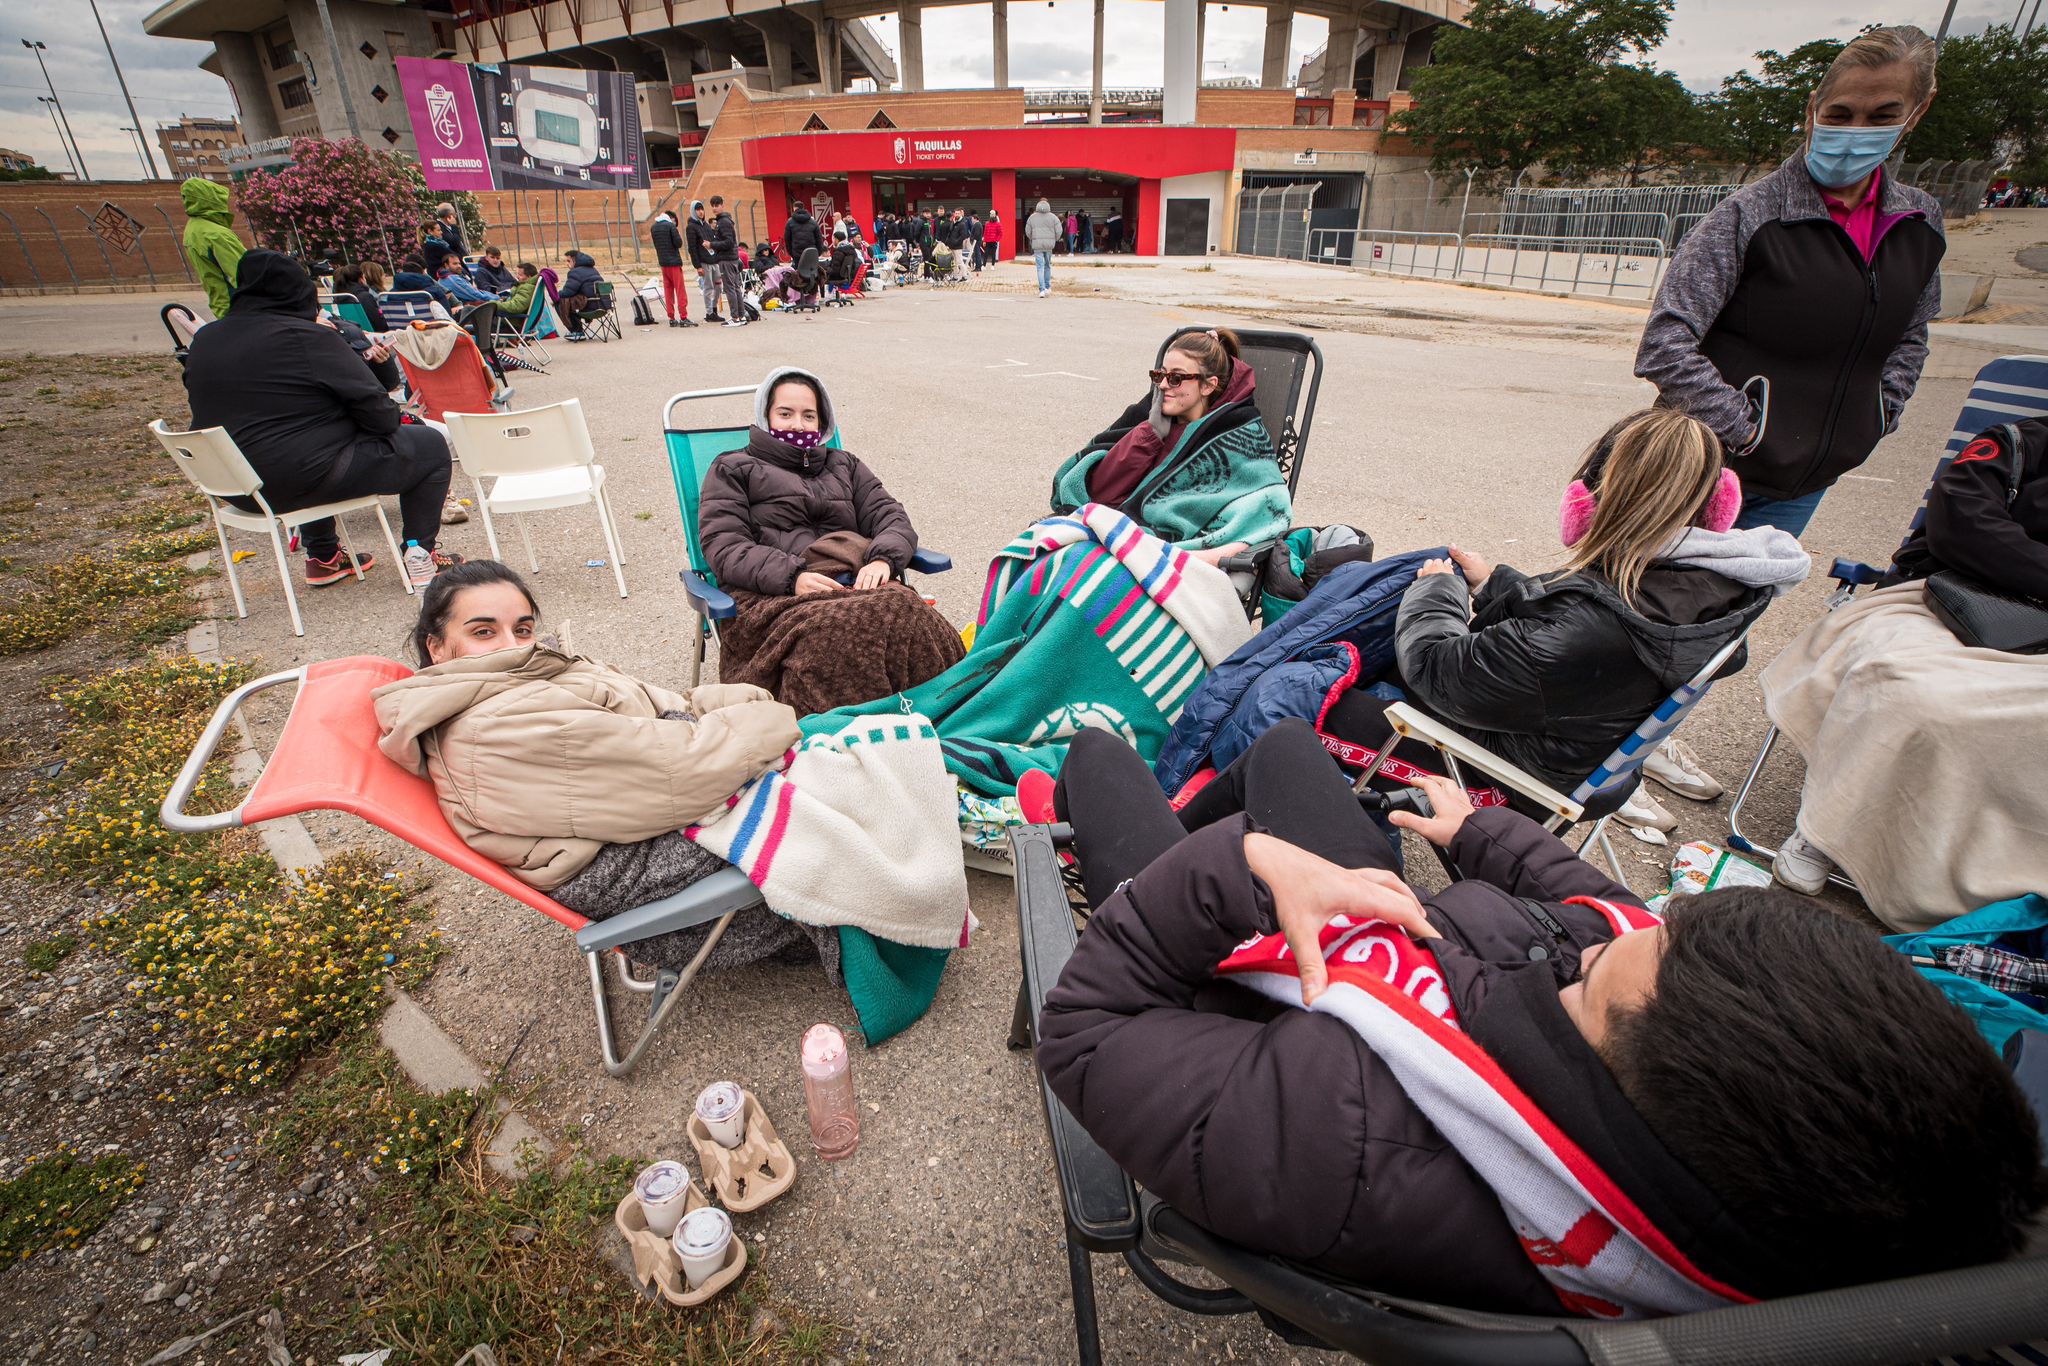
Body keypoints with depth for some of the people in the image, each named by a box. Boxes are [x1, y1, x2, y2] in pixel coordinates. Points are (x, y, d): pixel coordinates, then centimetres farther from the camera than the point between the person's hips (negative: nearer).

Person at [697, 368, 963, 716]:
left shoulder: (845, 467, 33)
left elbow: (892, 518, 18)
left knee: (902, 608, -35)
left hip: (856, 582, 3)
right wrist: (792, 577, -14)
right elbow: (723, 547, 6)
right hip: (769, 598, -2)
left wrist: (882, 559, -8)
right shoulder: (732, 469, 22)